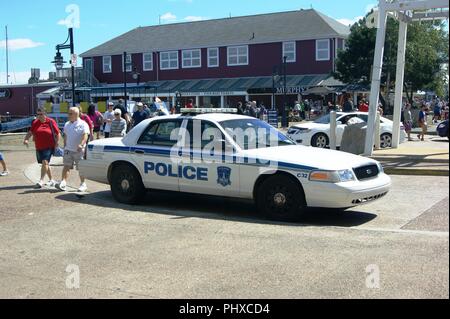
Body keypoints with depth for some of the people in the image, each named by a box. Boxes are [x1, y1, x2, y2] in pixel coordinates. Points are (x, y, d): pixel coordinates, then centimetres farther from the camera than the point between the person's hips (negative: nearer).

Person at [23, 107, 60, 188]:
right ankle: (51, 180, 27)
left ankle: (41, 180, -21)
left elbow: (58, 134, -1)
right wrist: (26, 139, -11)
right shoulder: (35, 123, 8)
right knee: (45, 164, 14)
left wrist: (57, 143, -10)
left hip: (49, 147, -6)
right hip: (39, 147, 6)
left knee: (45, 162, -20)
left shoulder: (51, 122, -4)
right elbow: (30, 133, 6)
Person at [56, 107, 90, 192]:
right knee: (66, 166, -4)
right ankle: (63, 182, -9)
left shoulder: (83, 124, -6)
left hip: (79, 150, -5)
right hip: (68, 150, 5)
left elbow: (85, 136, -18)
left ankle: (83, 184, 12)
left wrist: (81, 145, -32)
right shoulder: (67, 125, 14)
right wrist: (65, 146, 20)